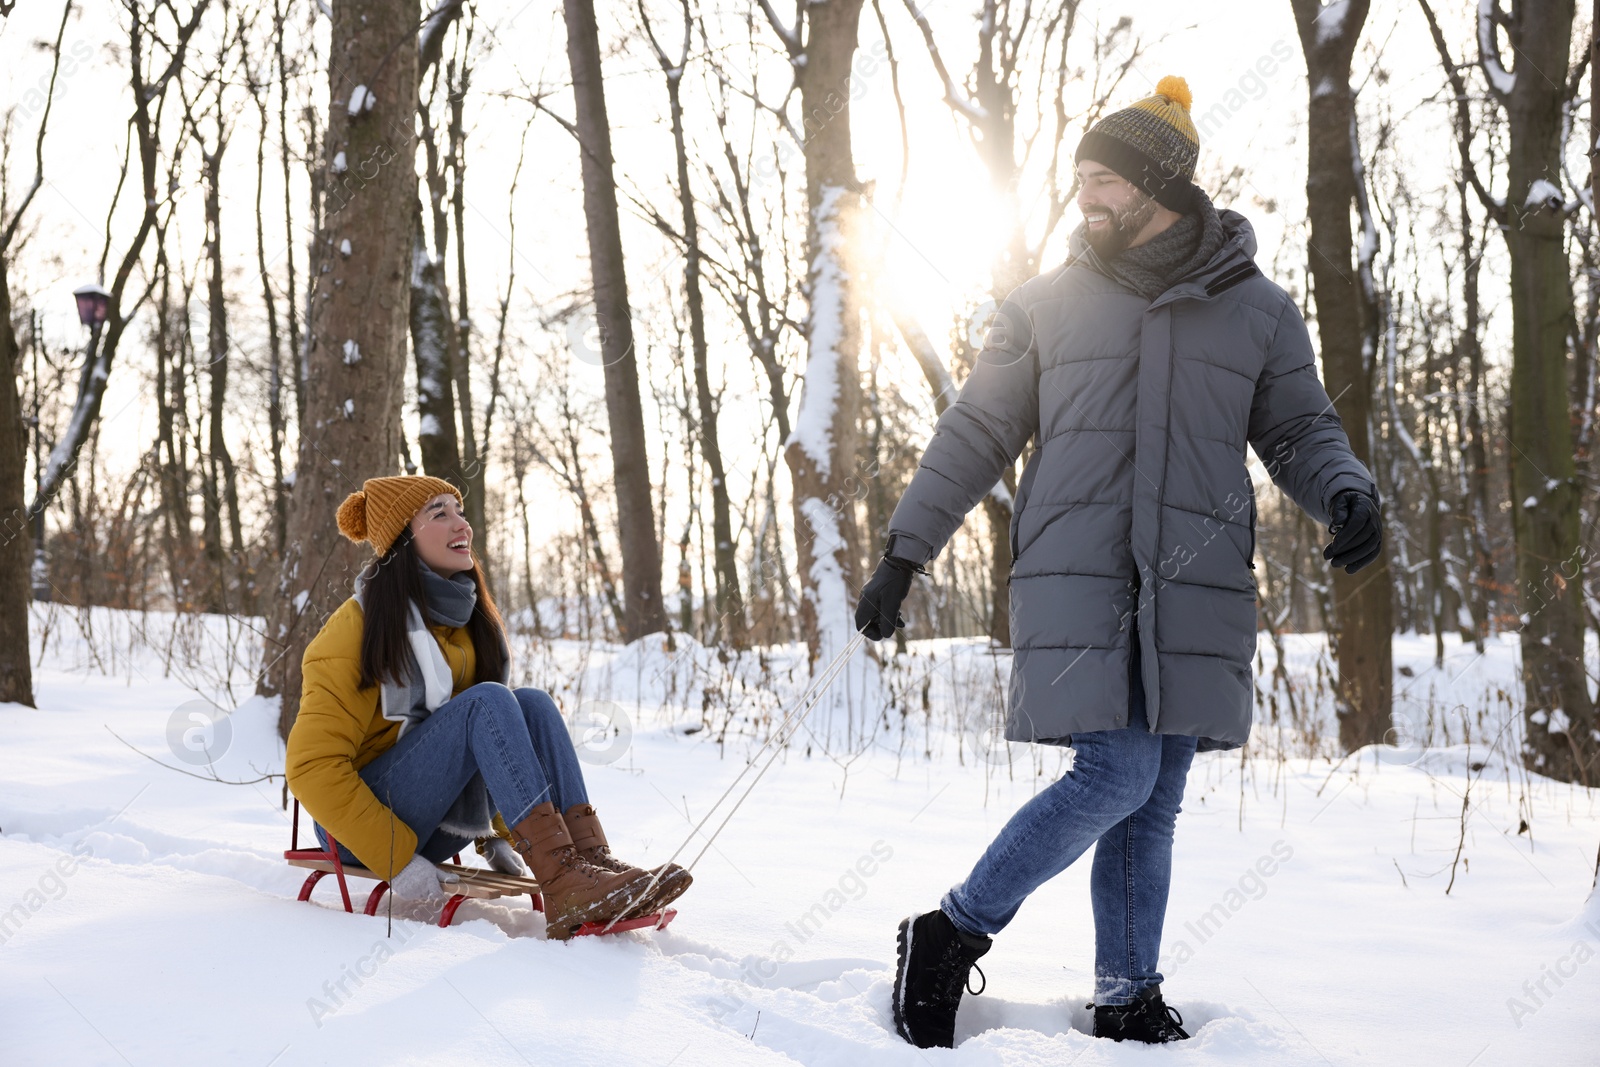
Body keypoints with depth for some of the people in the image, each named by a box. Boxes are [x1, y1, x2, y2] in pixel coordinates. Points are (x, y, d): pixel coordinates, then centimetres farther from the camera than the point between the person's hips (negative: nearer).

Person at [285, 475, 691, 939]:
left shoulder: (471, 621, 9)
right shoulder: (359, 627, -12)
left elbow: (501, 730, 19)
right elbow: (313, 766, -17)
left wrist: (497, 835, 7)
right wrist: (396, 859, -23)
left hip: (435, 826, 6)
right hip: (359, 826, -6)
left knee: (532, 704, -17)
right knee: (488, 701, -27)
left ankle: (591, 860, -34)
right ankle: (563, 884, -43)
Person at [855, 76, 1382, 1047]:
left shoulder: (1259, 311, 10)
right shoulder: (1047, 304, 9)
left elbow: (1301, 432, 15)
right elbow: (975, 436, 12)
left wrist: (1349, 494, -7)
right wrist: (904, 554, 10)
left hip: (1196, 593, 2)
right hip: (1076, 579, -2)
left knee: (1153, 803, 5)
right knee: (1116, 778, -14)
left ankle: (1128, 1000, 16)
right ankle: (950, 936, 1)